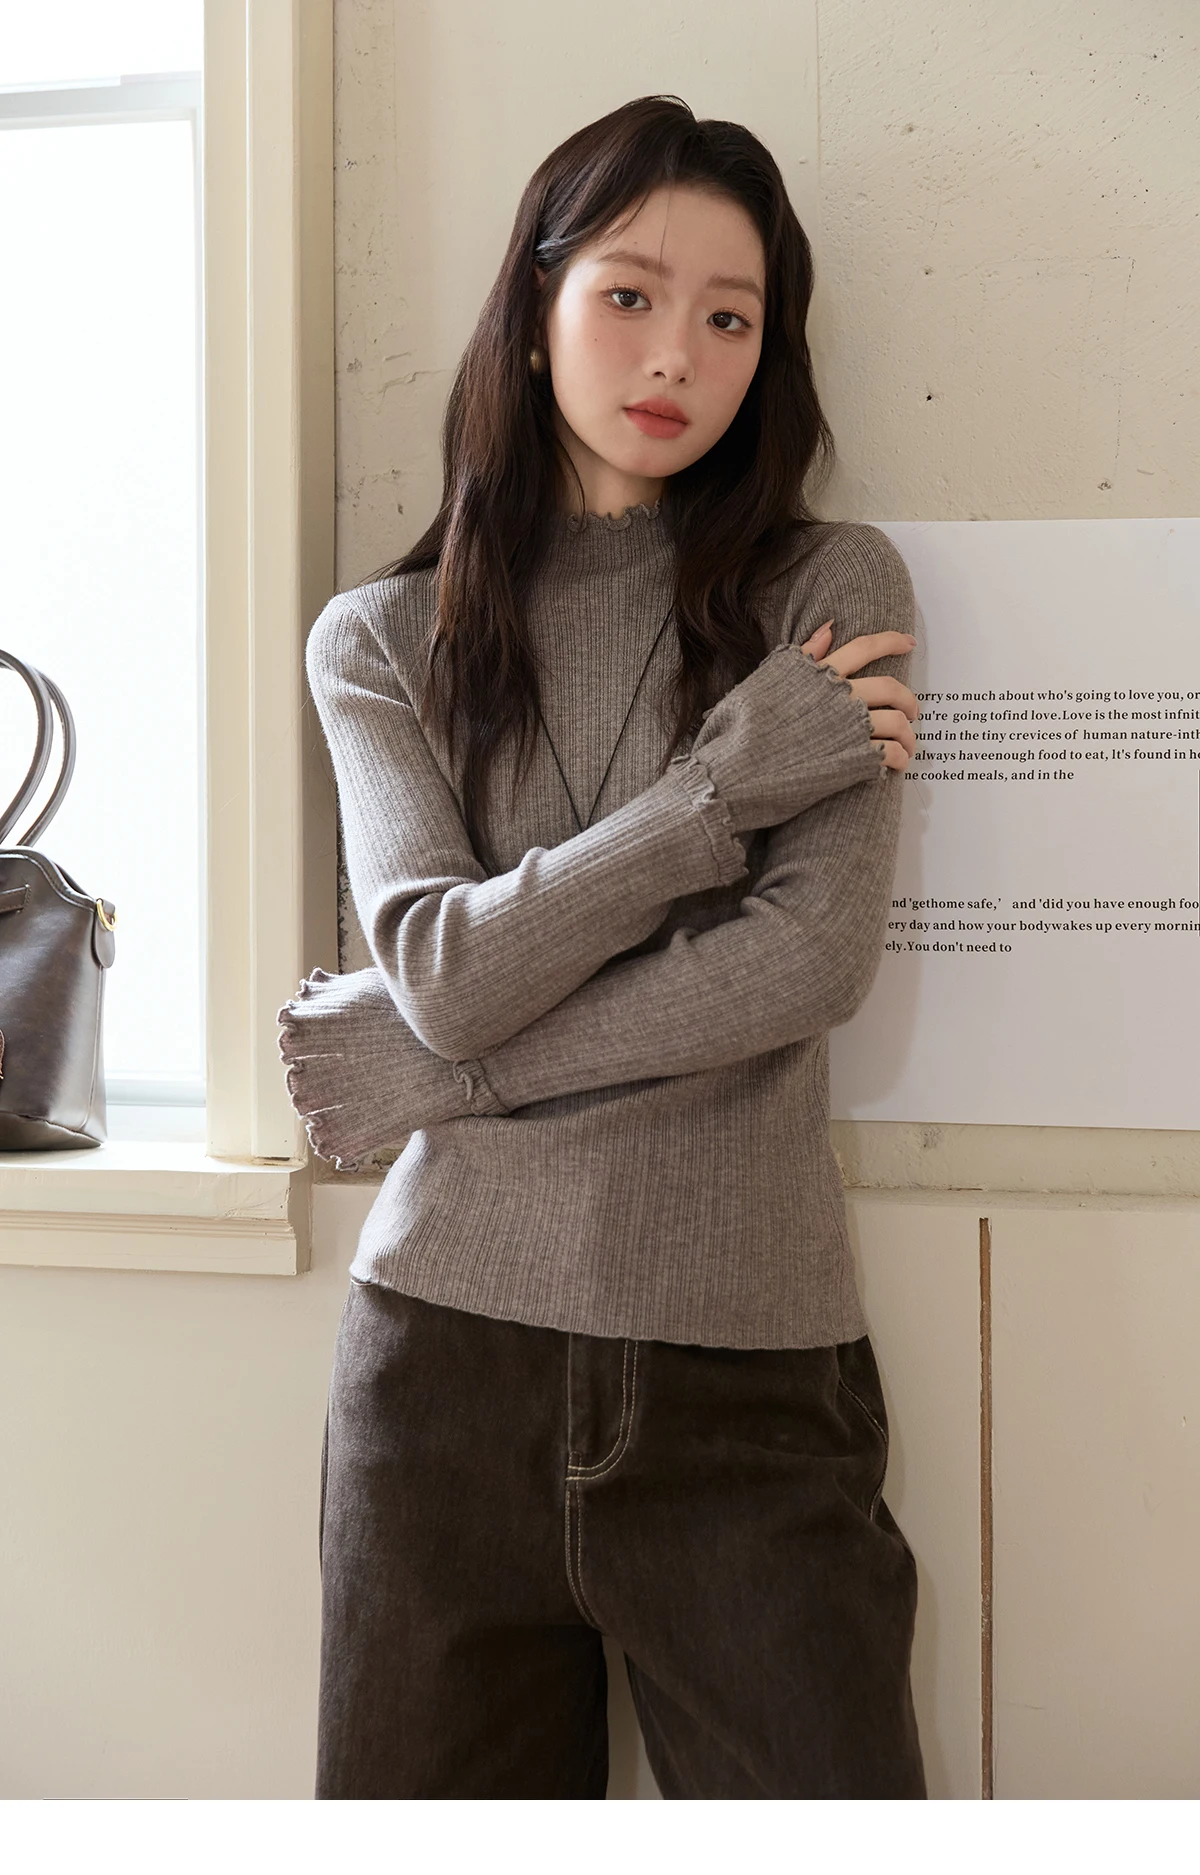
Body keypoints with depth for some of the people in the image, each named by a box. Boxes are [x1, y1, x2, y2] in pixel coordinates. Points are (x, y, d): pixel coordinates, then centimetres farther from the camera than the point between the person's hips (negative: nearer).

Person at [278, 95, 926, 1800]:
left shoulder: (834, 591, 2)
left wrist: (437, 1069, -8)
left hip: (749, 1355, -1)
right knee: (423, 1811, 15)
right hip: (447, 1341, 2)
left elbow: (815, 958, -10)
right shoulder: (384, 639, 6)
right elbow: (444, 970, -8)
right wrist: (729, 777, -12)